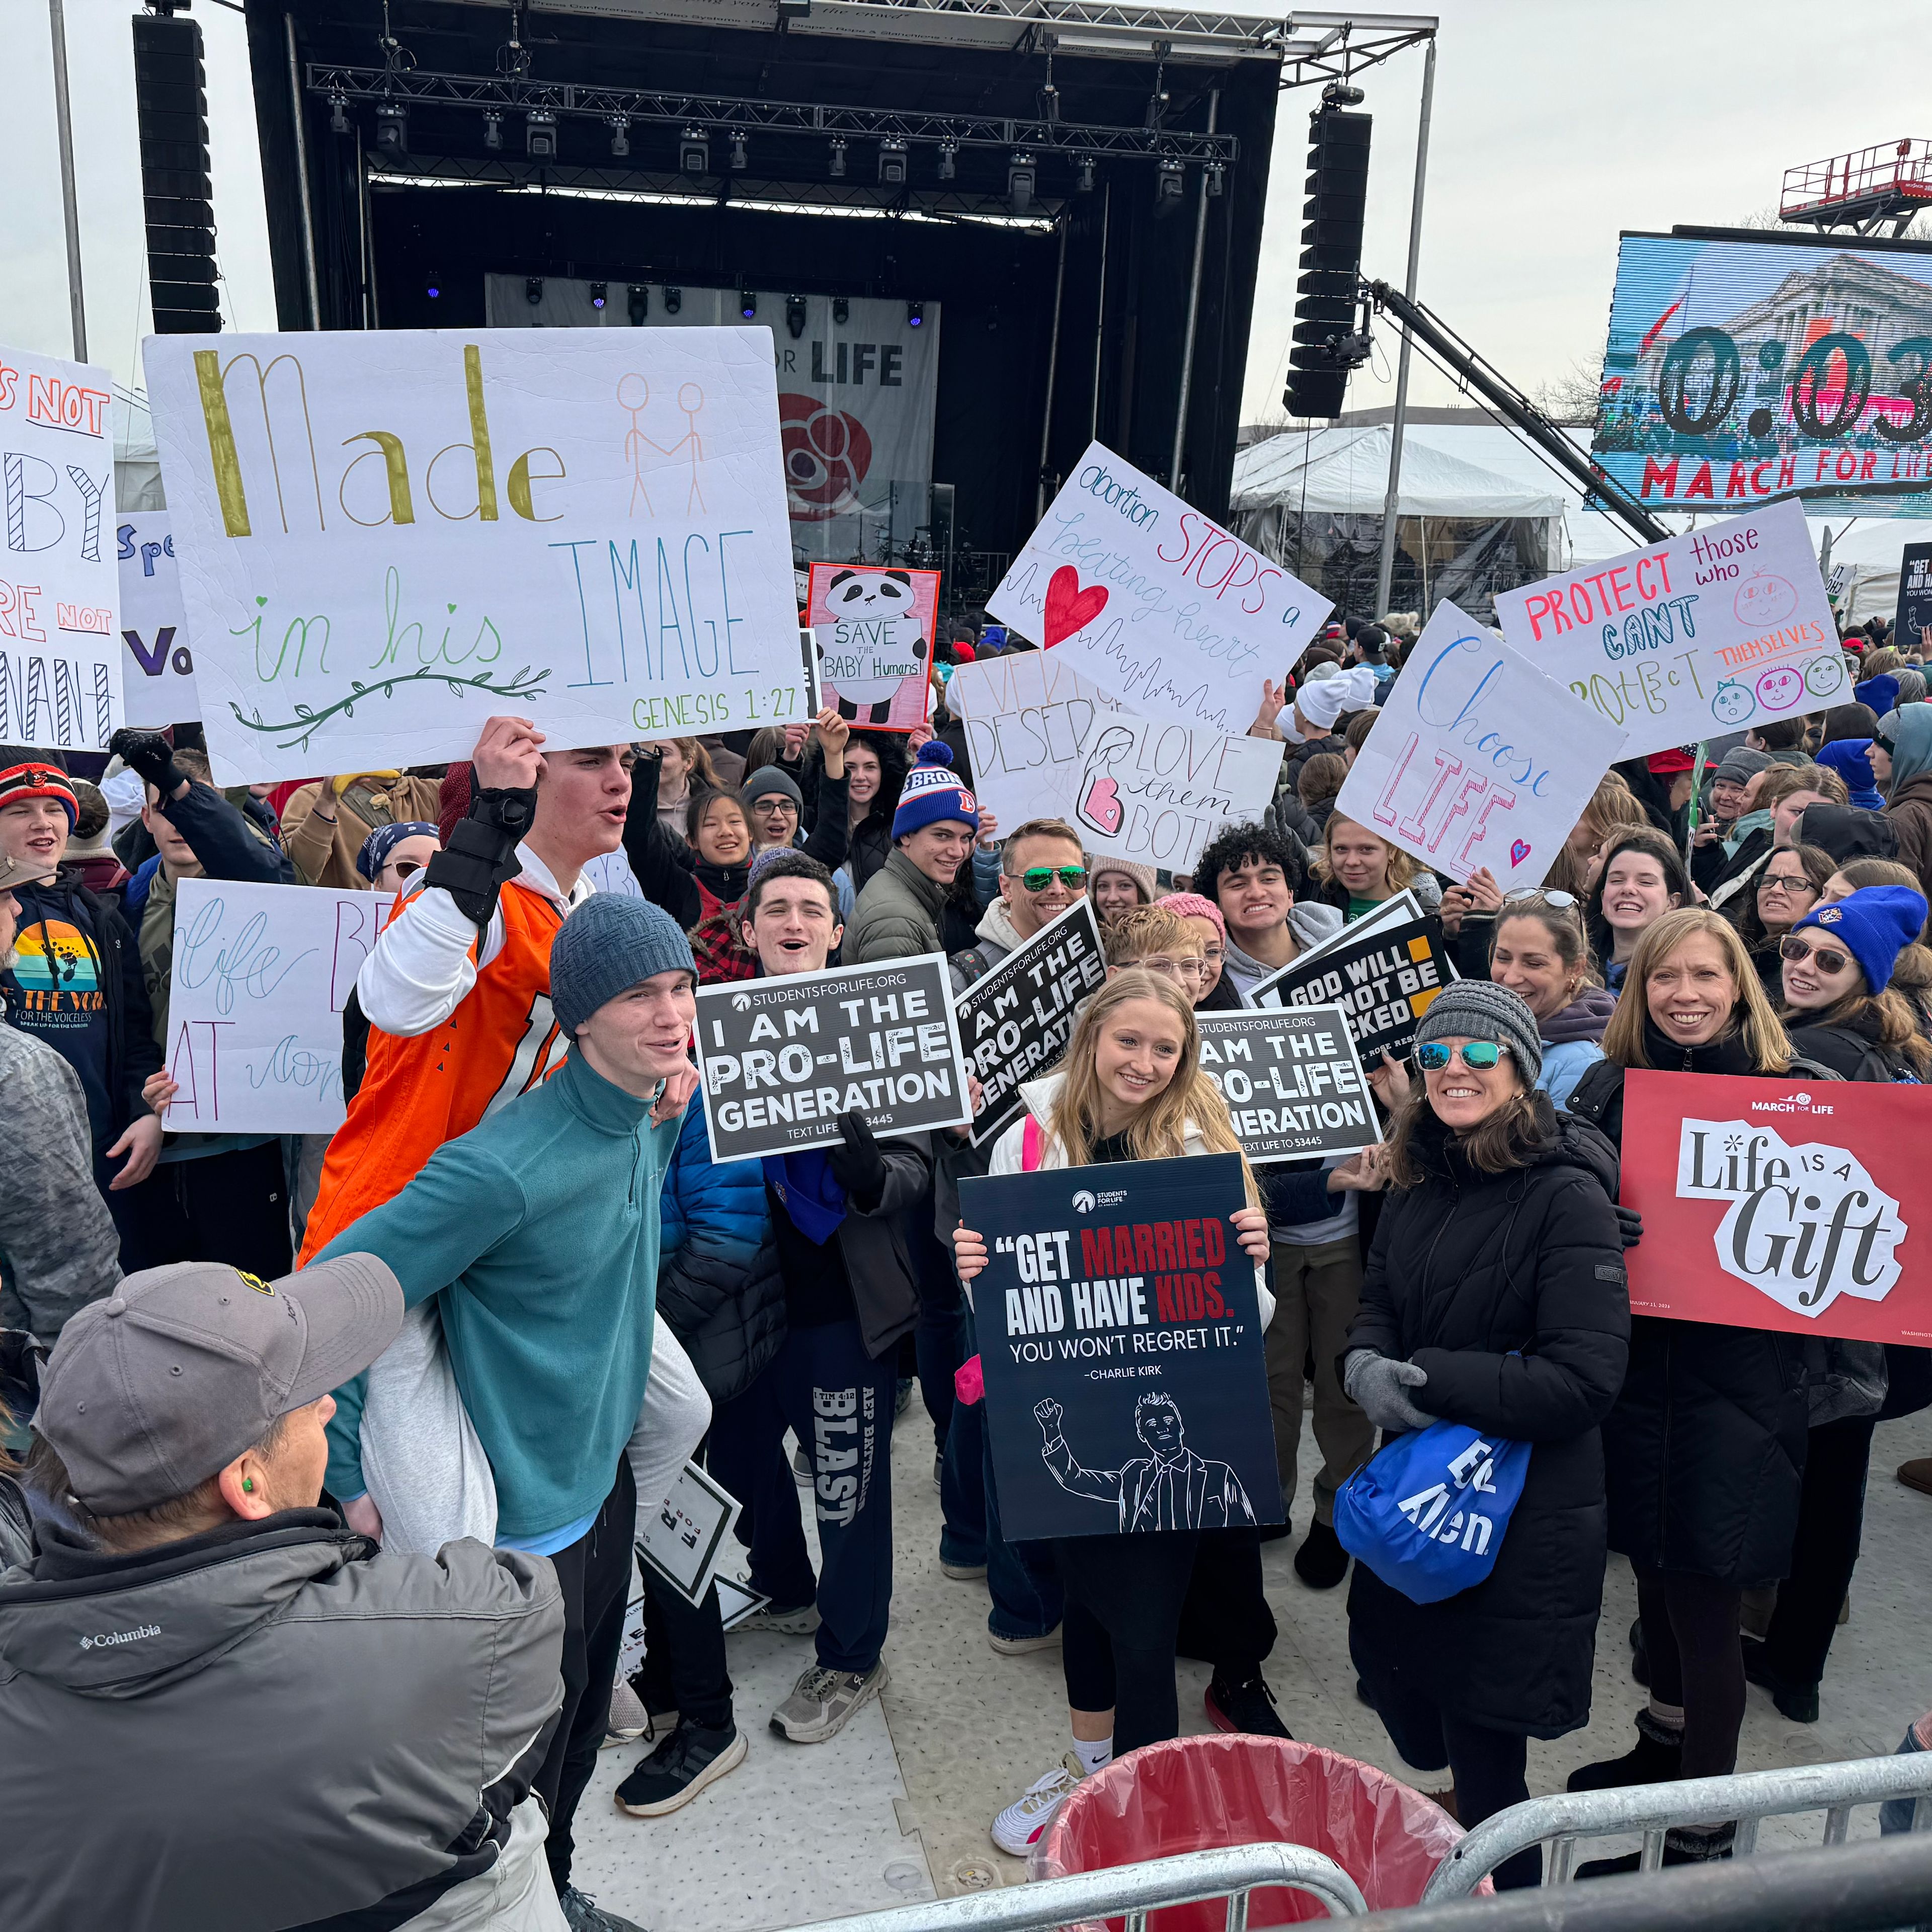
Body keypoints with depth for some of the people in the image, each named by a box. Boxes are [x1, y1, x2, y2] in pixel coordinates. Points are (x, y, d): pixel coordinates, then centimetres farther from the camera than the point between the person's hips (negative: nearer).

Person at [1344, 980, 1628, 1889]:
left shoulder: (1567, 1196, -17)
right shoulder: (1419, 1183, 4)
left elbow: (1586, 1377, -21)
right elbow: (1378, 1304, 11)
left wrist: (1424, 1377, -21)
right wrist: (1368, 1363, -12)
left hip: (1524, 1520, -6)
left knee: (1484, 1757, 5)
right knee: (1407, 1716, 20)